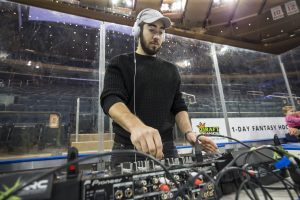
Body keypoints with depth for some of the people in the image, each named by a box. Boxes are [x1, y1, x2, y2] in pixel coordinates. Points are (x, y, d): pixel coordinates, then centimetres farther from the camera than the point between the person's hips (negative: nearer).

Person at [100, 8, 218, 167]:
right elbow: (111, 100, -16)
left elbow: (179, 107, 10)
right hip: (128, 149, -3)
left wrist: (188, 132, -10)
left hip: (166, 149, 4)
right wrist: (136, 126, -37)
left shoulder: (171, 70, 13)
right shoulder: (120, 64, 1)